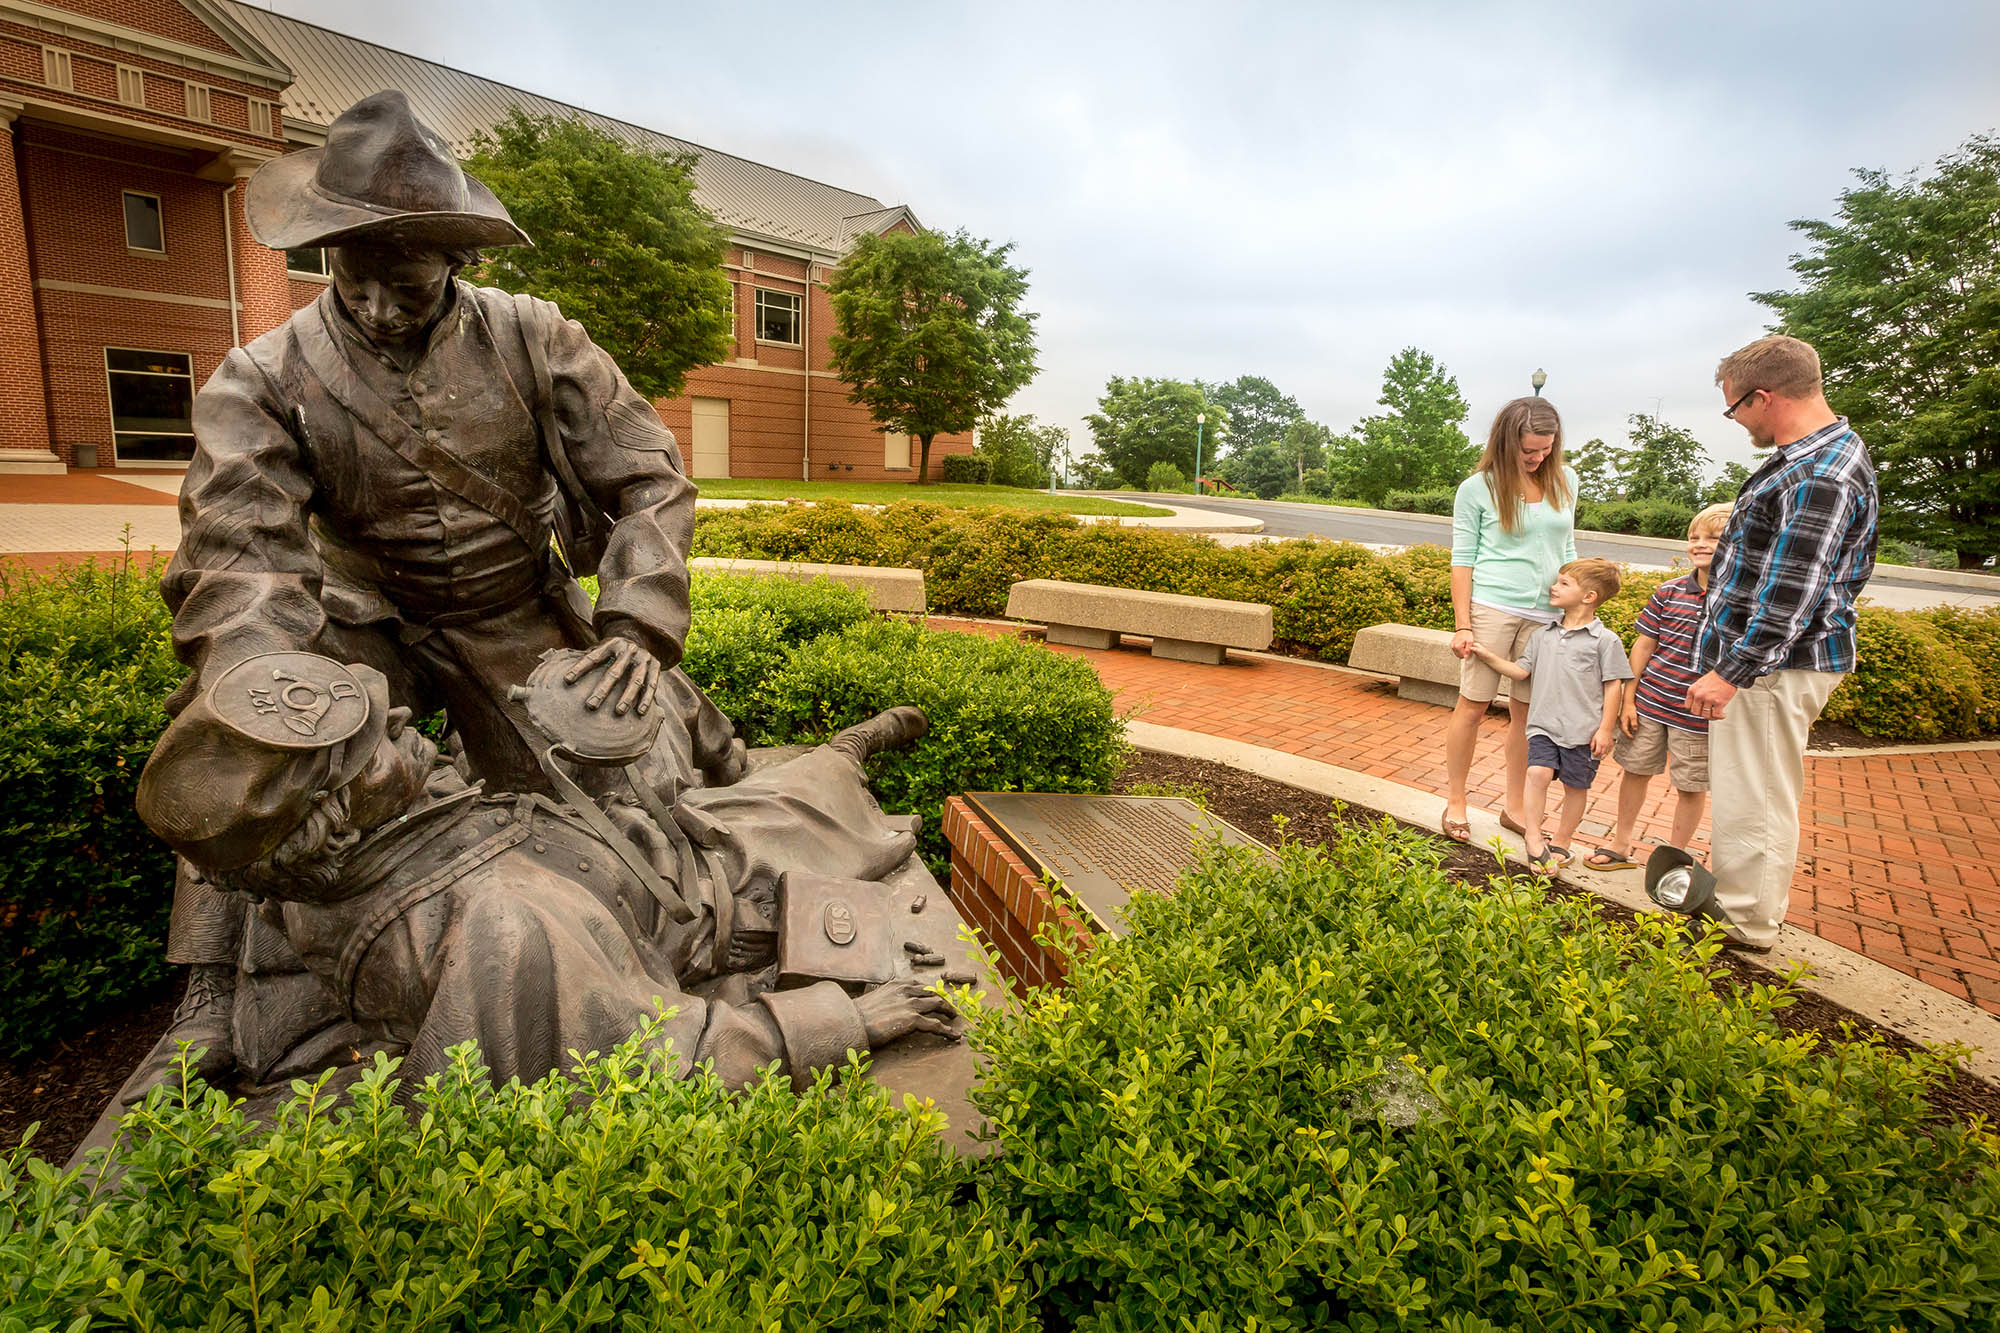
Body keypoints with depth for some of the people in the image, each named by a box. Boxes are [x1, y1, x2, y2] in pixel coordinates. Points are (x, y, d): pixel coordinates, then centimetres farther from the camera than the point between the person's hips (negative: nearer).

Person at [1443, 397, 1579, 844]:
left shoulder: (1565, 481, 10)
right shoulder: (1478, 488, -3)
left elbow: (1566, 548, 18)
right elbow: (1462, 559, -3)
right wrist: (1462, 625, -8)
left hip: (1545, 614, 4)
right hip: (1490, 608, -4)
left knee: (1526, 710, 9)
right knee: (1473, 705, 0)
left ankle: (1514, 807, 21)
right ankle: (1454, 803, 14)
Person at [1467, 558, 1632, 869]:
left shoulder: (1605, 640, -5)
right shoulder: (1542, 636, 9)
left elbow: (1613, 686, -4)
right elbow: (1520, 670, 10)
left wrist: (1605, 729, -6)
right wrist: (1489, 657, -1)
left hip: (1583, 730, -3)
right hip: (1544, 724, 3)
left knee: (1576, 785, 8)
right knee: (1539, 772, -16)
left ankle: (1561, 843, 23)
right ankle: (1533, 838, -6)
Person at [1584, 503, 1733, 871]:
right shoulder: (1669, 591, 0)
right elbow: (1643, 645, 4)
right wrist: (1629, 699, 3)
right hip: (1649, 702, 3)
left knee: (1691, 786, 9)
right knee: (1636, 771, 13)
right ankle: (1621, 846, 30)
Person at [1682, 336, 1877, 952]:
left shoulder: (1818, 476, -22)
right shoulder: (1828, 451, 13)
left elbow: (1791, 596, -26)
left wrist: (1731, 673, -23)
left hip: (1772, 667, -11)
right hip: (1772, 657, 11)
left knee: (1753, 799, 0)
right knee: (1753, 793, 19)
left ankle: (1745, 930, 13)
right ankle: (1734, 902, 33)